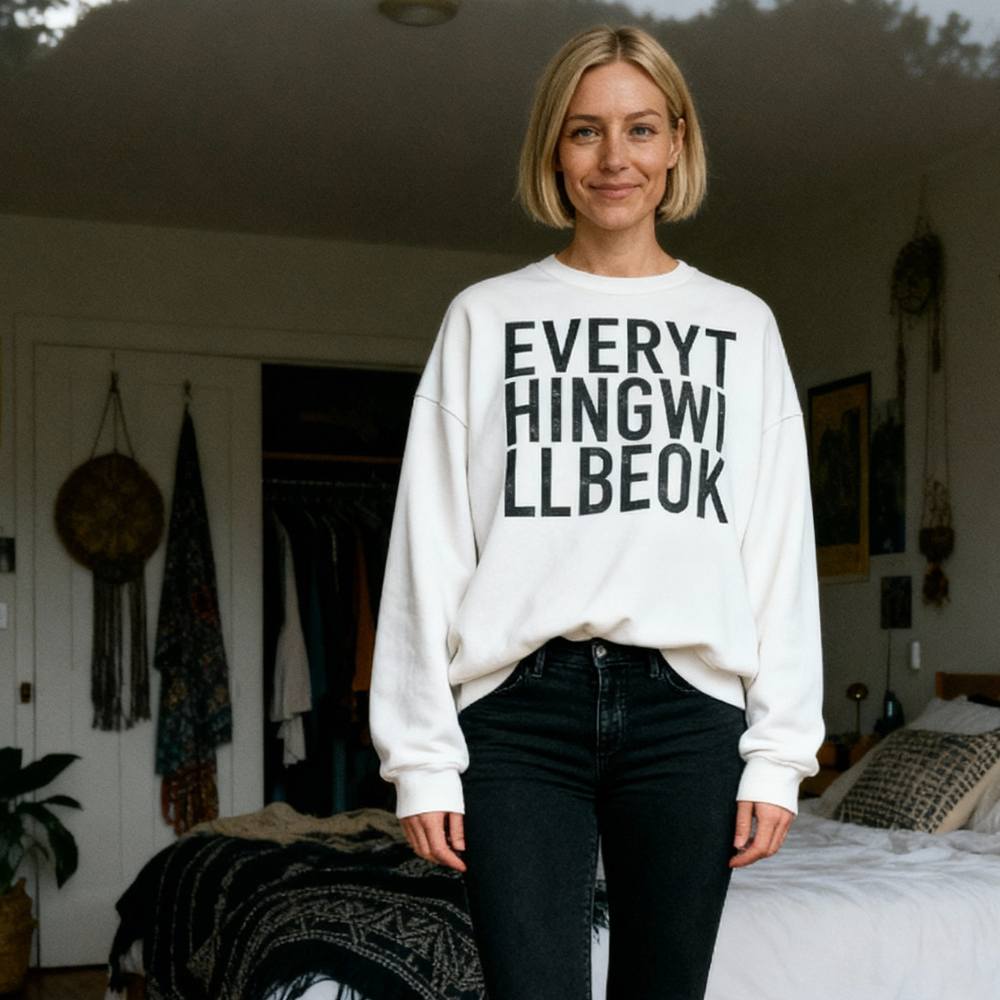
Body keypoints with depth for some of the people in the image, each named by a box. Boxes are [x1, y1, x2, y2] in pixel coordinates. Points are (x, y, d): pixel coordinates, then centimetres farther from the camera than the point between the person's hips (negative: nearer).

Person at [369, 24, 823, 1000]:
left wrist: (779, 750, 2)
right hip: (520, 708, -1)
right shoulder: (484, 317, 9)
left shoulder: (741, 325, 12)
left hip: (689, 708, 1)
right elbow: (430, 546, 4)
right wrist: (422, 756, -1)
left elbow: (781, 550, 9)